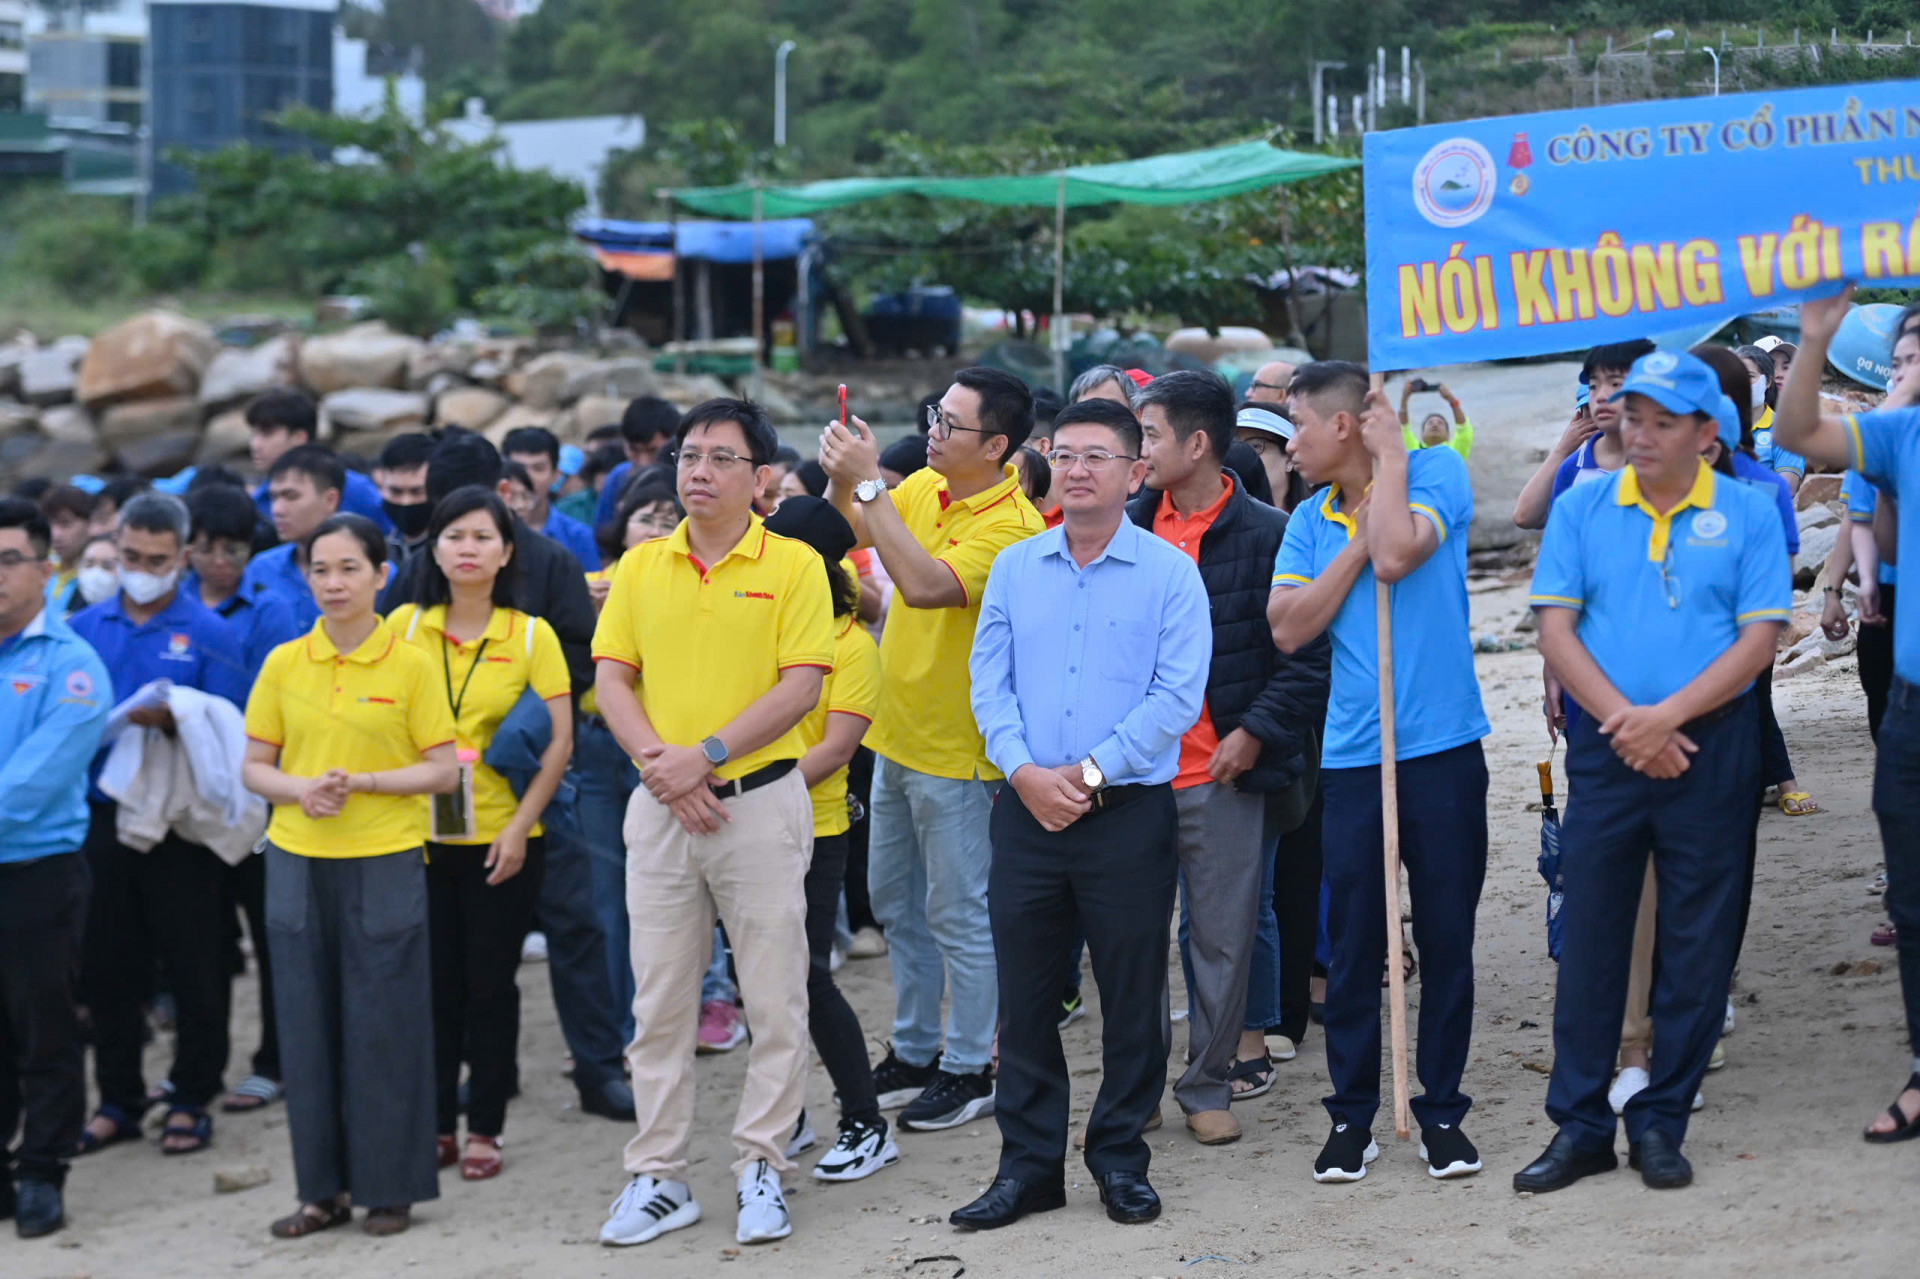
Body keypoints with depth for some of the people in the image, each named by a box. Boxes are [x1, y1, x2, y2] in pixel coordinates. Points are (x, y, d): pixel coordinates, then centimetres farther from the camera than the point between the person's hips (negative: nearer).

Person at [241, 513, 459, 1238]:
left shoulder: (410, 665, -3)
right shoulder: (284, 664, 5)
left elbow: (443, 771, -3)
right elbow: (254, 768, 9)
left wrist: (361, 781, -15)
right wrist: (301, 789, -11)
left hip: (386, 861, -3)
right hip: (298, 862, 3)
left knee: (384, 1026, 0)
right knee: (308, 1025, 6)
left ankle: (389, 1187, 12)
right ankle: (322, 1189, 15)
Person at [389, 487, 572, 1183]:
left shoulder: (531, 635, -1)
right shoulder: (404, 626, 4)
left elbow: (559, 740, -4)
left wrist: (519, 826, -11)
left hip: (503, 838, -1)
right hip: (420, 834, 2)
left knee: (490, 983, 4)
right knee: (435, 982, 6)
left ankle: (485, 1128, 14)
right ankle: (437, 1122, 16)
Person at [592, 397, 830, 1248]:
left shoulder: (793, 566, -3)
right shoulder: (640, 567, 8)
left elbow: (802, 685, -9)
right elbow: (611, 678, 6)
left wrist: (707, 755, -16)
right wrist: (658, 761, -10)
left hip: (761, 801, -3)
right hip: (659, 806, 3)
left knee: (776, 999, 2)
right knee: (658, 1000, 6)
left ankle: (760, 1169, 13)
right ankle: (658, 1177, 14)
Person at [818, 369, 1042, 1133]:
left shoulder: (1012, 527, -22)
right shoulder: (922, 487, 2)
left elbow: (925, 585, -34)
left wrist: (869, 485, -32)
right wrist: (842, 480, -15)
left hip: (955, 750, -8)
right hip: (897, 732, 8)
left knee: (958, 914, 2)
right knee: (893, 900, 18)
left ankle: (969, 1069, 14)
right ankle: (913, 1050, 32)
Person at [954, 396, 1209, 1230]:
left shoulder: (1169, 573, -2)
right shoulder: (1014, 568, 9)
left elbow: (1176, 697, -9)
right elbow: (989, 682, 5)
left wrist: (1090, 772, -14)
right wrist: (1024, 770, -11)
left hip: (1130, 812, -3)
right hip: (1028, 811, 3)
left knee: (1132, 996, 5)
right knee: (1025, 994, 6)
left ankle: (1120, 1157, 19)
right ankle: (1029, 1163, 16)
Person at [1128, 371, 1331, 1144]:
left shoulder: (1263, 535, -6)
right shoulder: (1130, 527, 7)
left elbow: (1309, 654, -5)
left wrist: (1255, 733, -11)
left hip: (1221, 771, -3)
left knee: (1222, 936, 5)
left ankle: (1208, 1086, 17)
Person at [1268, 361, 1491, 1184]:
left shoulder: (1435, 473, -2)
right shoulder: (1311, 521, 10)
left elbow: (1395, 558, -20)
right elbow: (1288, 629, -3)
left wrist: (1389, 457, -9)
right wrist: (1358, 537, -6)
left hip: (1442, 751, -3)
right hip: (1352, 756, 3)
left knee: (1446, 940, 5)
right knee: (1353, 945, 5)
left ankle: (1441, 1110, 16)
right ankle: (1351, 1117, 15)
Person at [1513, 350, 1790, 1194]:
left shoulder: (1747, 514, 0)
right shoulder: (1583, 508, 4)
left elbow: (1759, 639, -6)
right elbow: (1555, 627, -1)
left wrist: (1666, 716, -16)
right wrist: (1623, 720, -12)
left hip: (1710, 748, -1)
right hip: (1605, 745, 1)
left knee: (1698, 942, 4)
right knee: (1590, 934, 3)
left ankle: (1661, 1123, 14)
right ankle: (1579, 1125, 10)